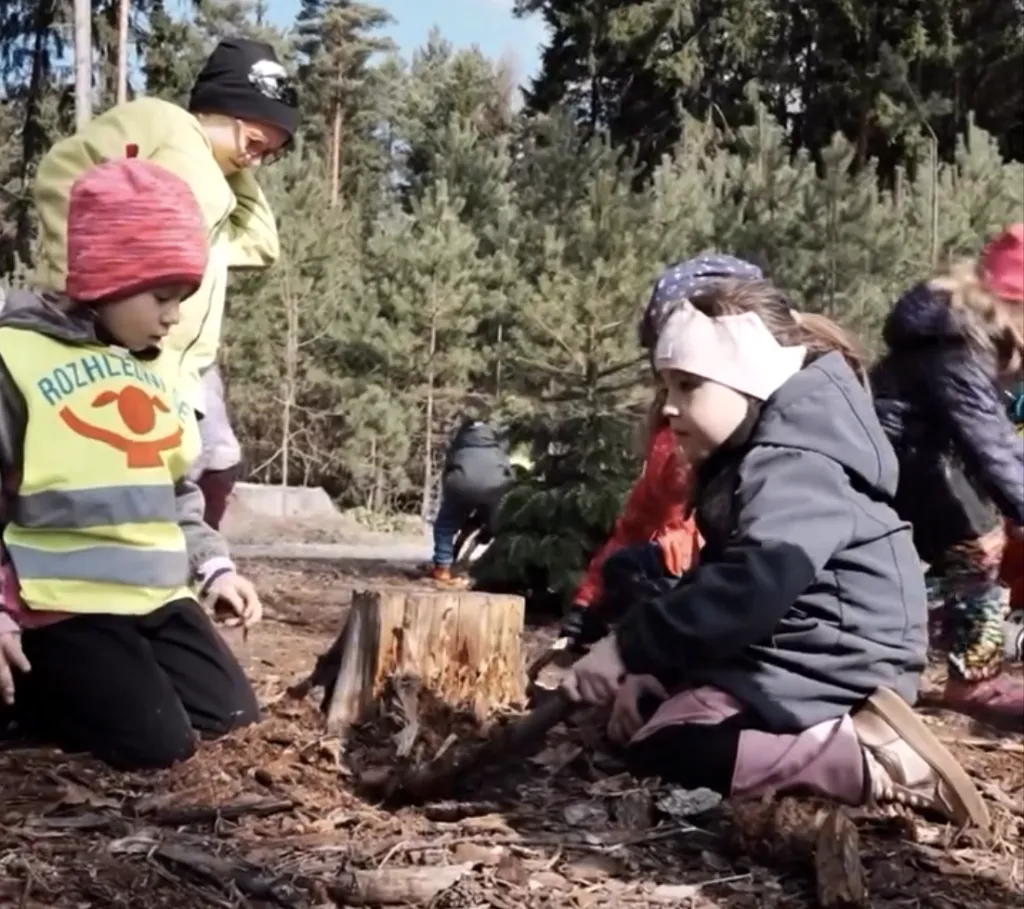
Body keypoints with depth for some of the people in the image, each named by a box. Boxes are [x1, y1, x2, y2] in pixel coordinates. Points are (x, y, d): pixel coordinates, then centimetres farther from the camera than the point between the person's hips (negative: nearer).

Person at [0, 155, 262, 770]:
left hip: (158, 593, 8)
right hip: (66, 602, -7)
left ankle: (86, 684, 16)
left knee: (233, 718, -1)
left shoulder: (156, 372, 16)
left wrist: (214, 565, 10)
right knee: (158, 744, -17)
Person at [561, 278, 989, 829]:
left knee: (658, 748, -20)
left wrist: (631, 648, -34)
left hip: (833, 669, -11)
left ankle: (872, 761, -22)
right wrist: (651, 664, 0)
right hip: (799, 654, 11)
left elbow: (752, 586, -37)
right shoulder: (758, 457, 13)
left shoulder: (793, 467, -21)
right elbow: (716, 577, 13)